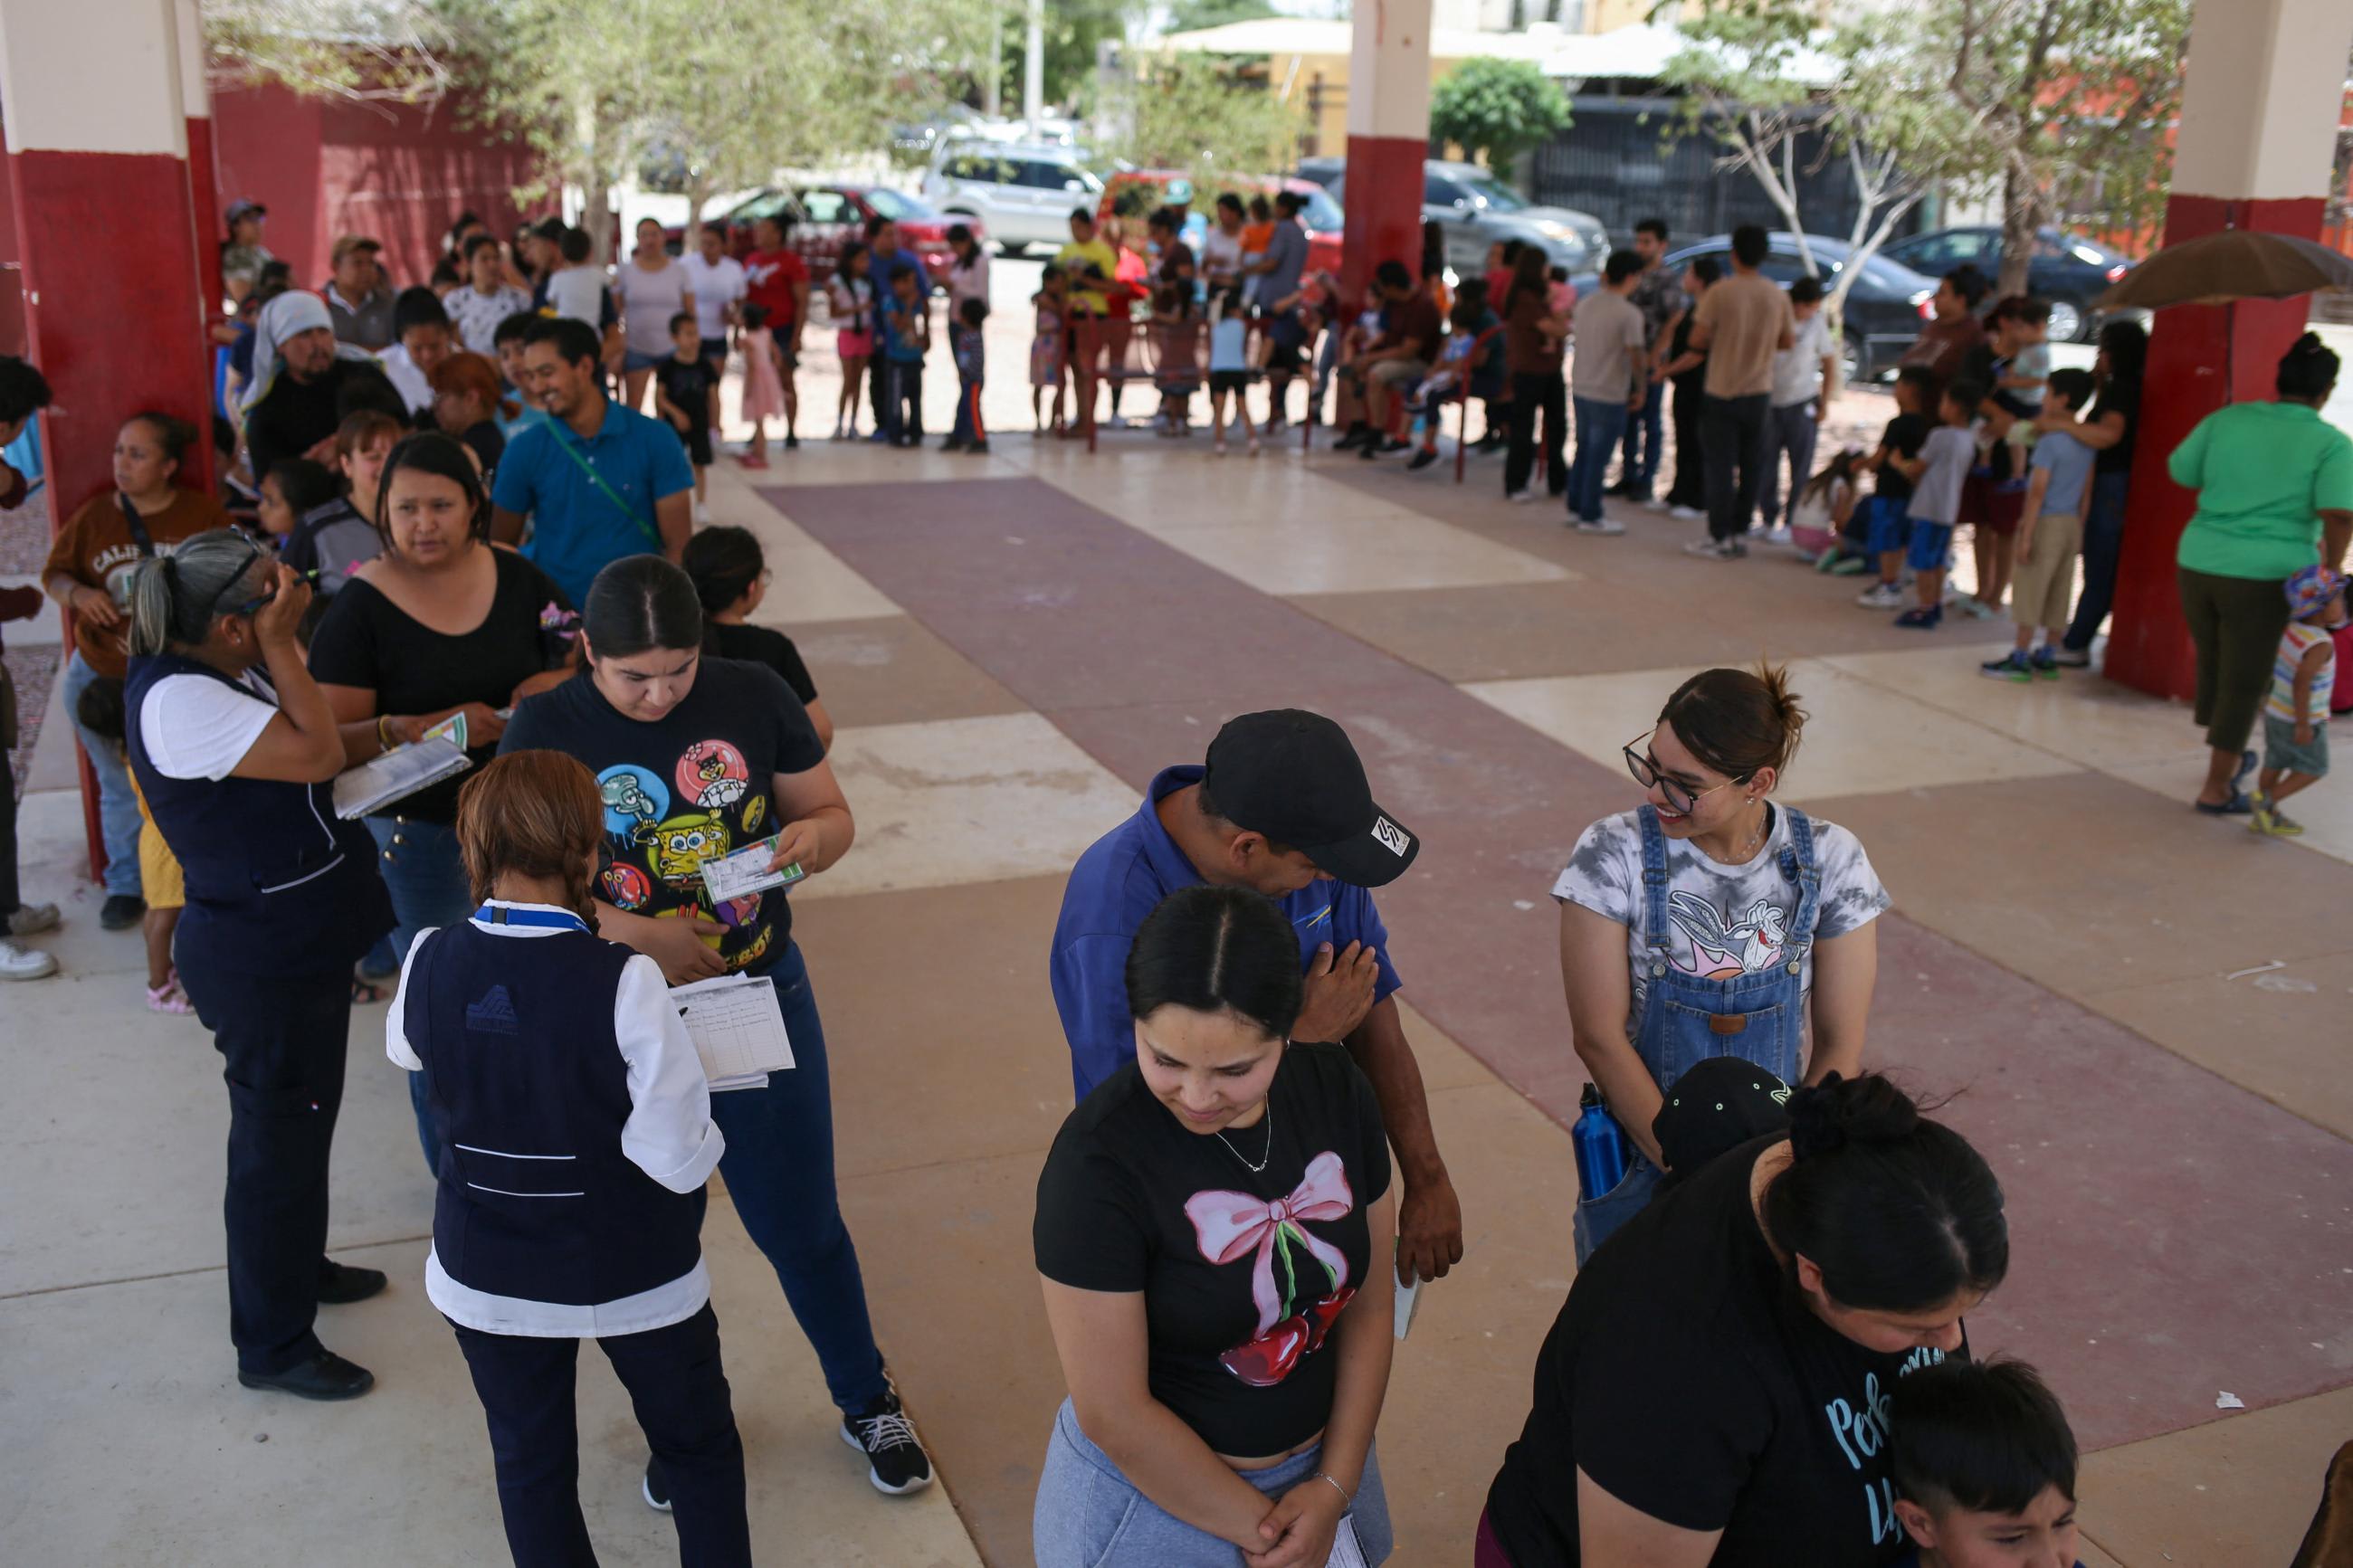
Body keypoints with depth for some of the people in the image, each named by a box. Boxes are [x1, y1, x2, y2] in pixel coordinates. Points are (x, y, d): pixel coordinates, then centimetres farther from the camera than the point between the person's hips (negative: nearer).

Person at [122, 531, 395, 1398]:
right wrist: (280, 645, -22)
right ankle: (272, 1345, 20)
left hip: (300, 939, 10)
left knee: (303, 1122, 26)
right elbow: (317, 754, -28)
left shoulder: (231, 672, 3)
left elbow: (318, 746, 9)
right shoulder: (176, 701, -27)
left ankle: (298, 1265, 47)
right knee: (277, 1139, 4)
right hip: (259, 962, -10)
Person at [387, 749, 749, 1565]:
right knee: (700, 1451, 21)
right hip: (632, 1274, -3)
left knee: (530, 1465, 22)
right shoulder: (624, 982, -28)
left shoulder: (430, 962, -15)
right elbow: (677, 1159, -23)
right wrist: (703, 1142, -2)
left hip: (487, 1275, 3)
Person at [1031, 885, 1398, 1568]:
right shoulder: (1097, 1159, -26)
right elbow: (1114, 1413, -20)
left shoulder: (1336, 1090, -12)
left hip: (1319, 1460, 5)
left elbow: (1367, 1306, -2)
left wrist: (1336, 1486, -6)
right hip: (1152, 1488, -4)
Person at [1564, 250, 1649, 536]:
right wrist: (1640, 389, -4)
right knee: (1599, 457, 1)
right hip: (1610, 395, -7)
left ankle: (1575, 507, 26)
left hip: (1580, 389, 7)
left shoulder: (1584, 304, 3)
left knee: (1583, 451, 18)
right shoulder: (1629, 314, -17)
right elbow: (1635, 357, -17)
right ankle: (1590, 517, 8)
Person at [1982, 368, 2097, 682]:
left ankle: (2020, 659, 1)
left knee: (2030, 594, -2)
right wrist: (2079, 529, 18)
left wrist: (2026, 535, -16)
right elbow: (2086, 491, 12)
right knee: (2058, 595, 10)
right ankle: (2047, 658, 16)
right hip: (2072, 524, 7)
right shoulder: (2088, 442, 8)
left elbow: (2038, 492, -17)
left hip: (2047, 523, -7)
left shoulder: (2050, 441, -15)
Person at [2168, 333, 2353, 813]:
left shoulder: (2227, 418, 4)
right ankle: (2216, 790, 13)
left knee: (2214, 668, 21)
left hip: (2199, 563, 4)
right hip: (2266, 575, -4)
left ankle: (2227, 760, 42)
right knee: (2245, 682, 8)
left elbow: (2180, 471, 12)